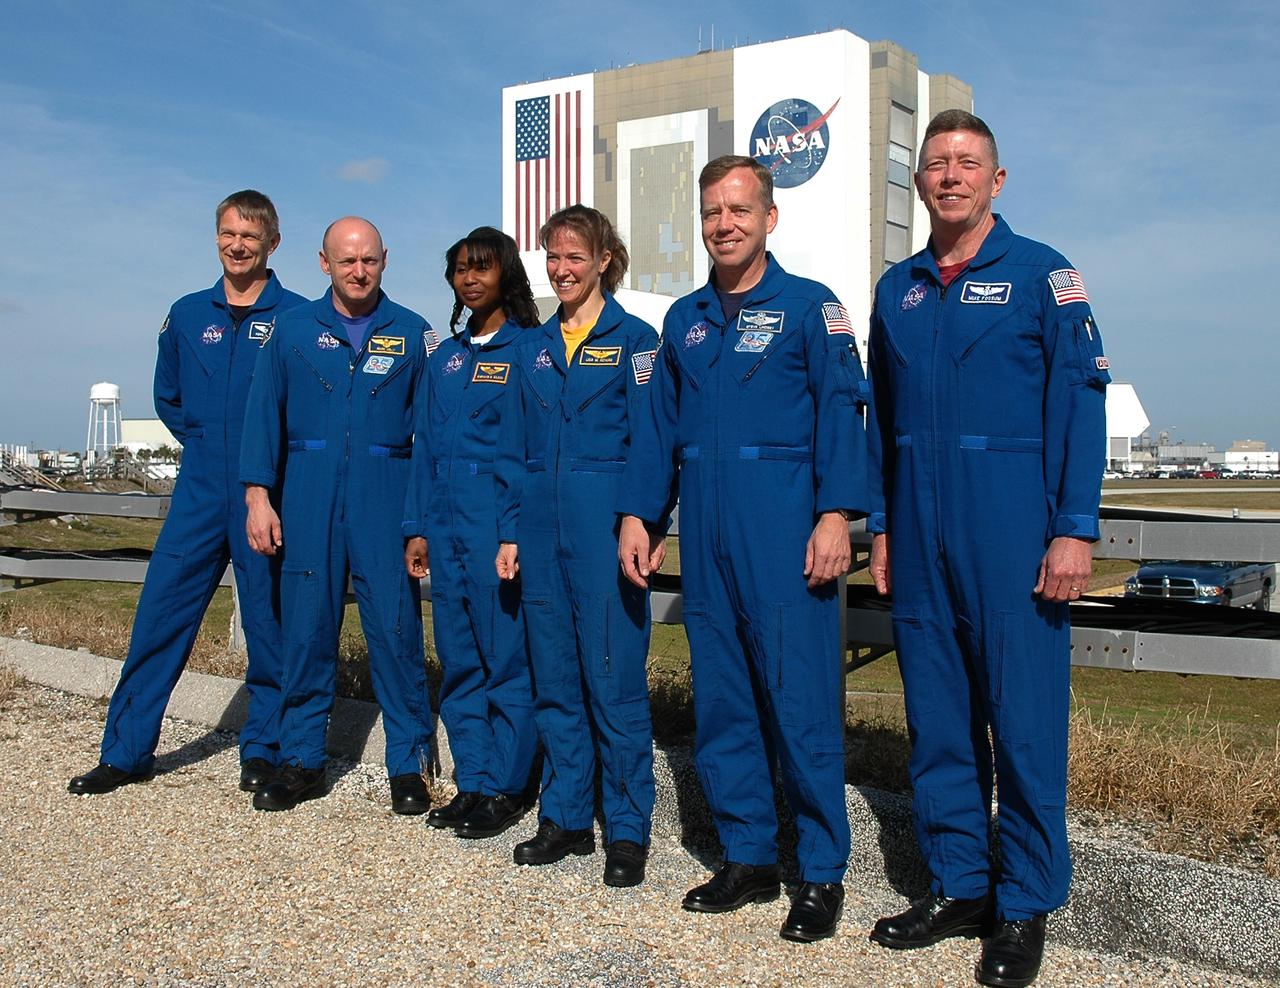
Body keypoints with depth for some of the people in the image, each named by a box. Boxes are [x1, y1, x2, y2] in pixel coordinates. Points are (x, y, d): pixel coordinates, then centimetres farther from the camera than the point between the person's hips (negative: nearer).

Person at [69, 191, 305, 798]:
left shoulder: (296, 317, -1)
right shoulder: (188, 315, 11)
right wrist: (206, 444, 12)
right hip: (199, 493, 4)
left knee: (269, 623, 4)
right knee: (160, 616, 3)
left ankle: (263, 749, 17)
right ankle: (126, 751, 13)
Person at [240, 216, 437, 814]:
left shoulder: (412, 335, 5)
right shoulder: (294, 330, 9)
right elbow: (264, 415, 8)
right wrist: (258, 496, 0)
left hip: (386, 499, -1)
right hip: (308, 499, 2)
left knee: (396, 630, -2)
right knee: (306, 629, 6)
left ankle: (408, 765, 9)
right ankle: (302, 762, 19)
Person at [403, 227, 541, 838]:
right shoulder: (445, 356, 16)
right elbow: (426, 444, 17)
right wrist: (417, 528, 12)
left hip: (503, 522, -6)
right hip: (447, 527, 7)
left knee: (508, 656, -1)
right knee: (459, 661, 10)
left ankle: (505, 788, 9)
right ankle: (471, 782, 20)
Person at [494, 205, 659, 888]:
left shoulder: (633, 339, 0)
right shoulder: (534, 348, 15)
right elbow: (514, 449, 15)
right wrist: (510, 532, 8)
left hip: (605, 524, -5)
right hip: (542, 526, 5)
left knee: (614, 678, -2)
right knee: (553, 678, 10)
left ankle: (628, 830, 9)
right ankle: (566, 817, 22)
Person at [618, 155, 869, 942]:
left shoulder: (810, 307, 1)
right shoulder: (684, 320, 16)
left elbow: (842, 413, -6)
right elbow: (660, 426, 17)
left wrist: (836, 514, -17)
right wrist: (638, 514, 9)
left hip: (784, 534, -5)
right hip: (706, 537, 6)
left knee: (801, 700, -3)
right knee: (721, 700, 9)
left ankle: (823, 875, 9)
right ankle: (749, 858, 22)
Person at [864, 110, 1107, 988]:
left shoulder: (1042, 274, 0)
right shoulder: (897, 291, 14)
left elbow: (1079, 403, -5)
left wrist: (1074, 529, -12)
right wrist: (879, 525, 12)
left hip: (1011, 534, -4)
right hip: (921, 539, 5)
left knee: (1024, 717, 0)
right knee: (936, 716, 9)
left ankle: (1026, 906, 14)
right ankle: (958, 886, 23)